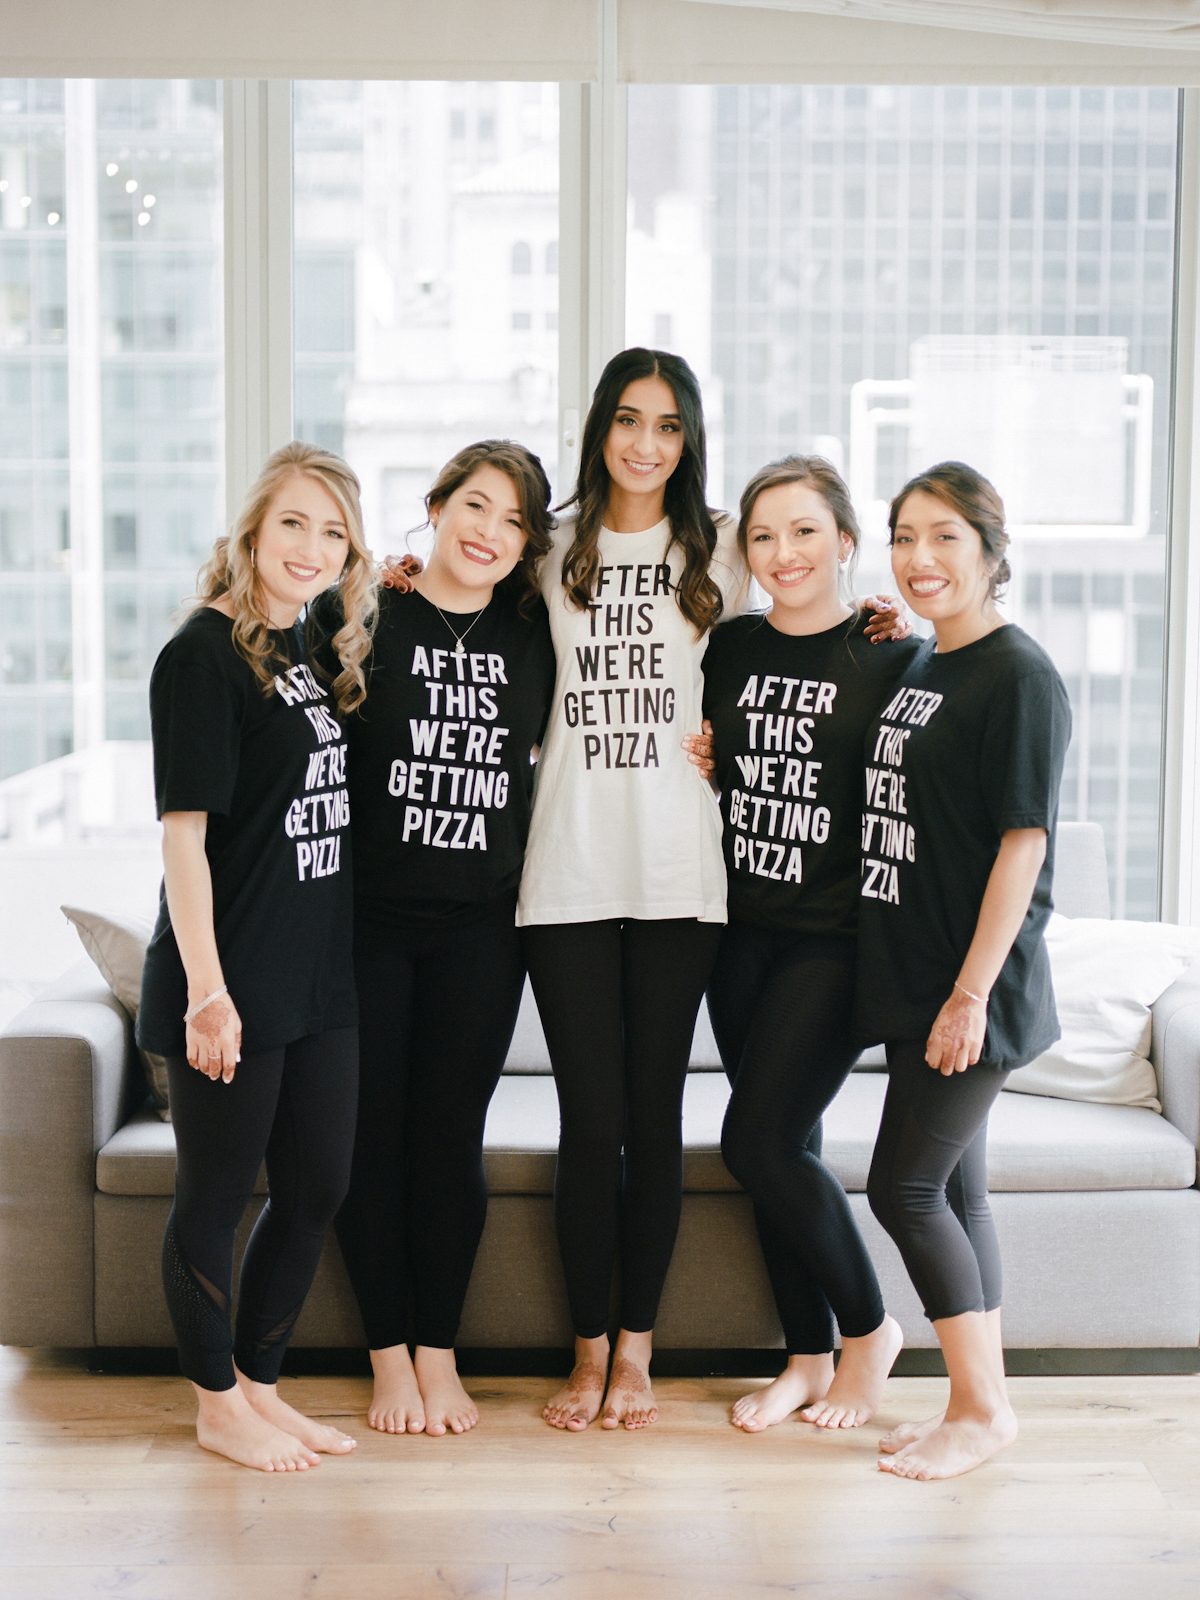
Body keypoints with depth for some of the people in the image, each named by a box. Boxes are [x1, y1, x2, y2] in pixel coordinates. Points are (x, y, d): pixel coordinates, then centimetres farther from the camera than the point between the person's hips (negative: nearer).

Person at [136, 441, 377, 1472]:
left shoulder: (311, 648, 11)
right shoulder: (204, 654, -12)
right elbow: (184, 829, -16)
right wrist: (206, 988, -21)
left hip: (320, 974, 8)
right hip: (231, 981, -8)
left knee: (318, 1187, 13)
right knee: (217, 1194, 6)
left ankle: (258, 1384, 29)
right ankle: (218, 1404, 21)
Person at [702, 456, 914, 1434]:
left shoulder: (891, 660, -7)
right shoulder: (731, 647, 7)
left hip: (836, 938, -5)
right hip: (744, 927, 5)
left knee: (759, 1140, -9)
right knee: (782, 1145, 10)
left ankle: (868, 1325, 12)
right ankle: (809, 1356, 23)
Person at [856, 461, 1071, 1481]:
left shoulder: (1019, 675, -12)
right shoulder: (917, 667, 12)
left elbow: (1024, 839, -16)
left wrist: (971, 990, -19)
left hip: (975, 985, -8)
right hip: (913, 978, 8)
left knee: (904, 1188, -5)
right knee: (954, 1185, 12)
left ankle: (982, 1409, 8)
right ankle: (982, 1404, 21)